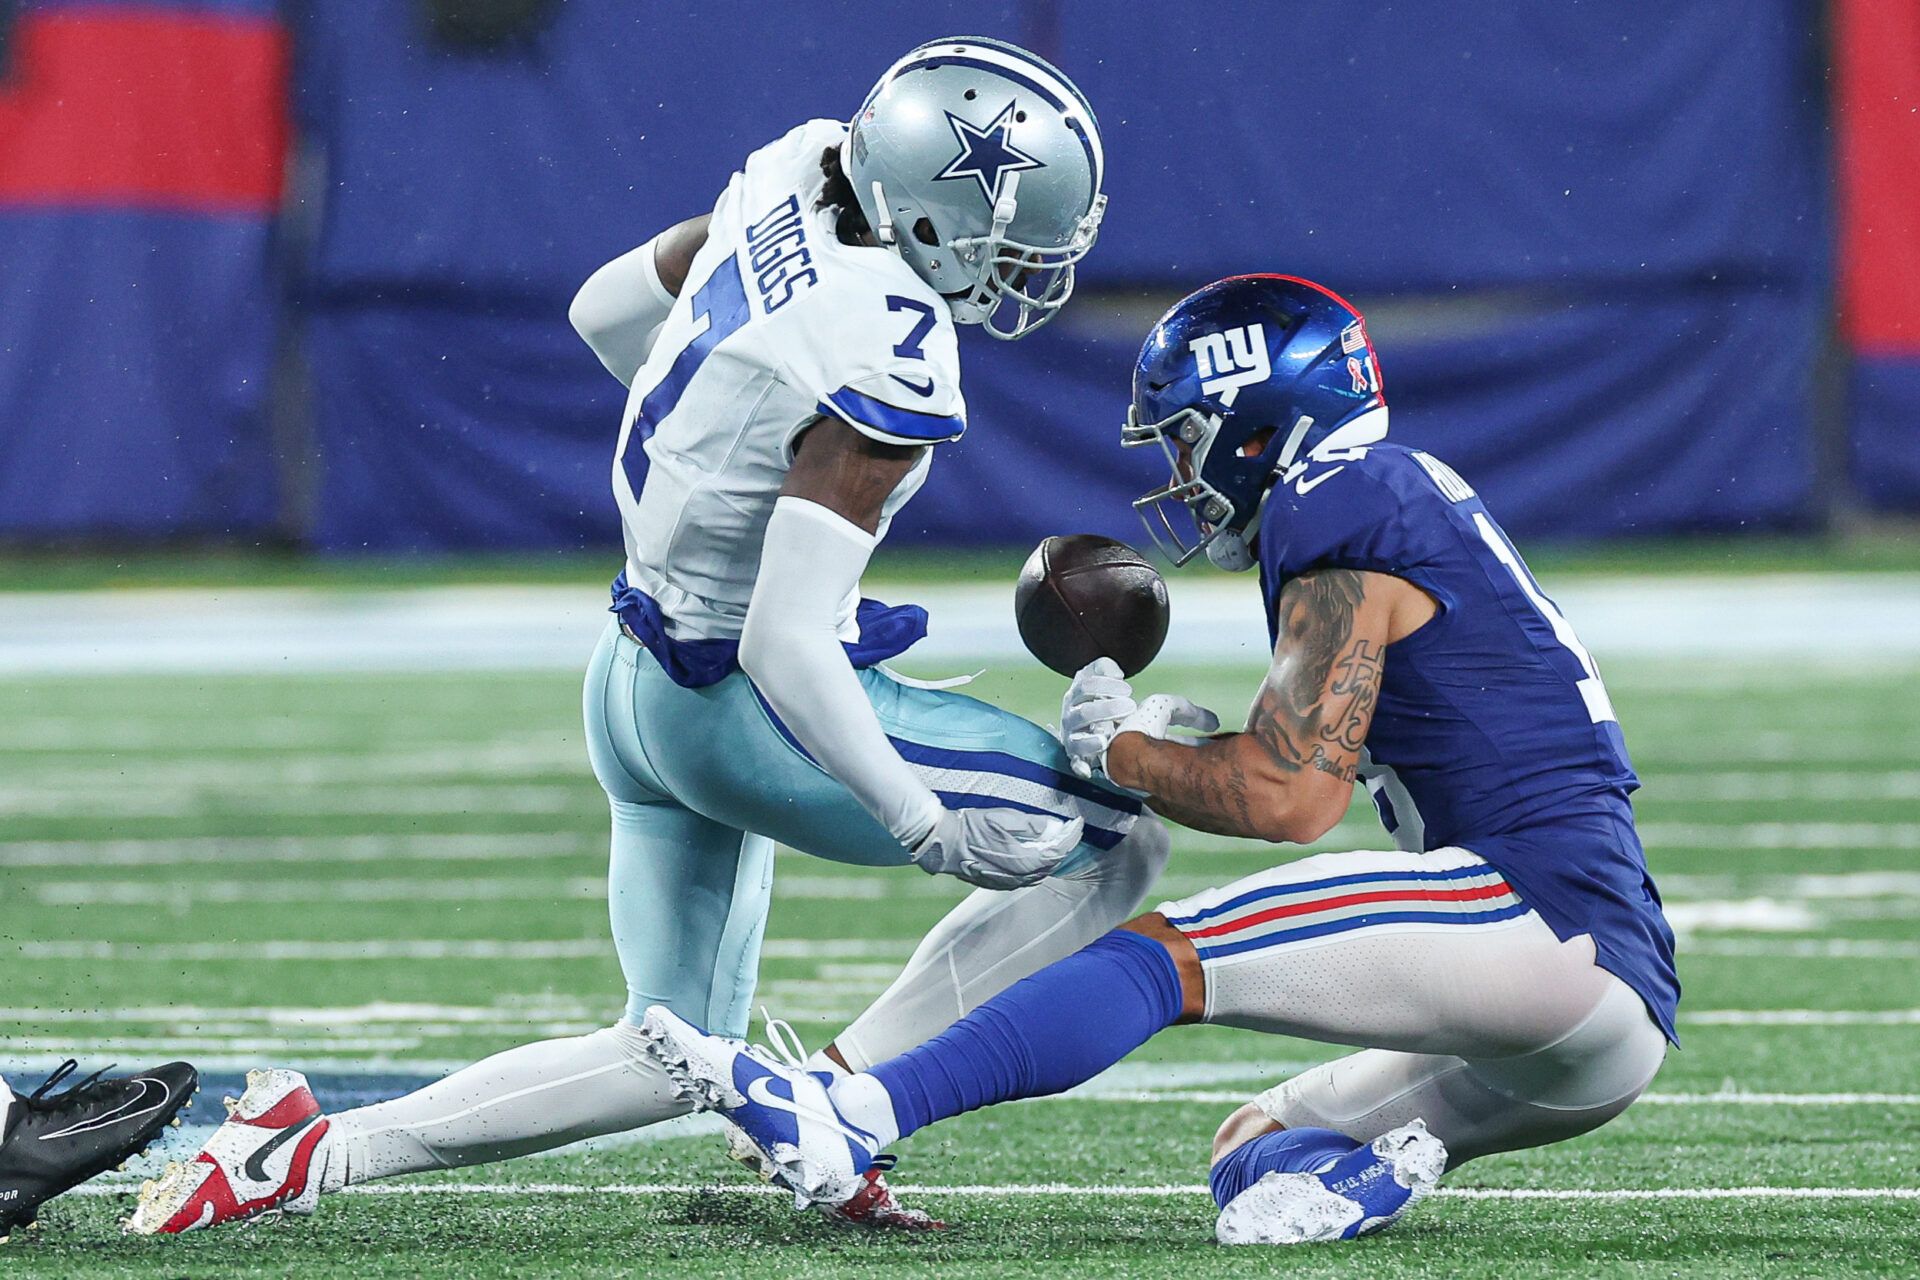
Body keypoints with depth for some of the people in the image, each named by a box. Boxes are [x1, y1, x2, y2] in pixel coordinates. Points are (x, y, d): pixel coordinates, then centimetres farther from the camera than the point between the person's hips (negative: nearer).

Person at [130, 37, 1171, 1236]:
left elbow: (605, 309, 15)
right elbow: (786, 641, -30)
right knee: (1118, 845, -3)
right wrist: (926, 825, -24)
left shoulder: (793, 180, -3)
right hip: (741, 715, -9)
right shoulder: (893, 365, -27)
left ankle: (317, 1151, 9)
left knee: (672, 1056, 20)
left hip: (637, 678, 9)